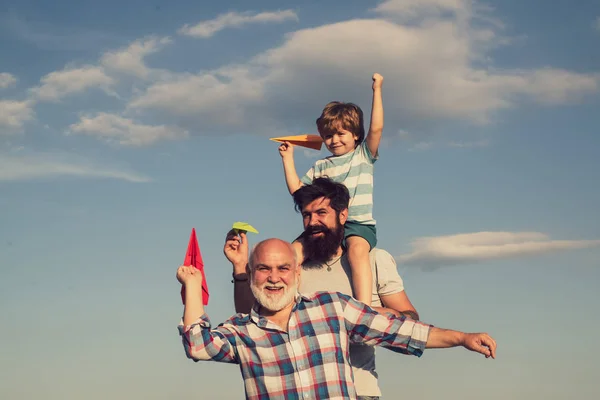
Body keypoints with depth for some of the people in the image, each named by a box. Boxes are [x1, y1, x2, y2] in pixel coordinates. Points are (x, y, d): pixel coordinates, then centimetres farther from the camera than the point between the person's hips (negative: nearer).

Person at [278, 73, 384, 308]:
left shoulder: (363, 155, 12)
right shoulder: (321, 167, 23)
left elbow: (376, 128, -2)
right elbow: (297, 189, 21)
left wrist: (377, 91, -4)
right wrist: (288, 158, 19)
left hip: (359, 224, -5)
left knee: (357, 248, -36)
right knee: (295, 250, -18)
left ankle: (364, 306, -45)